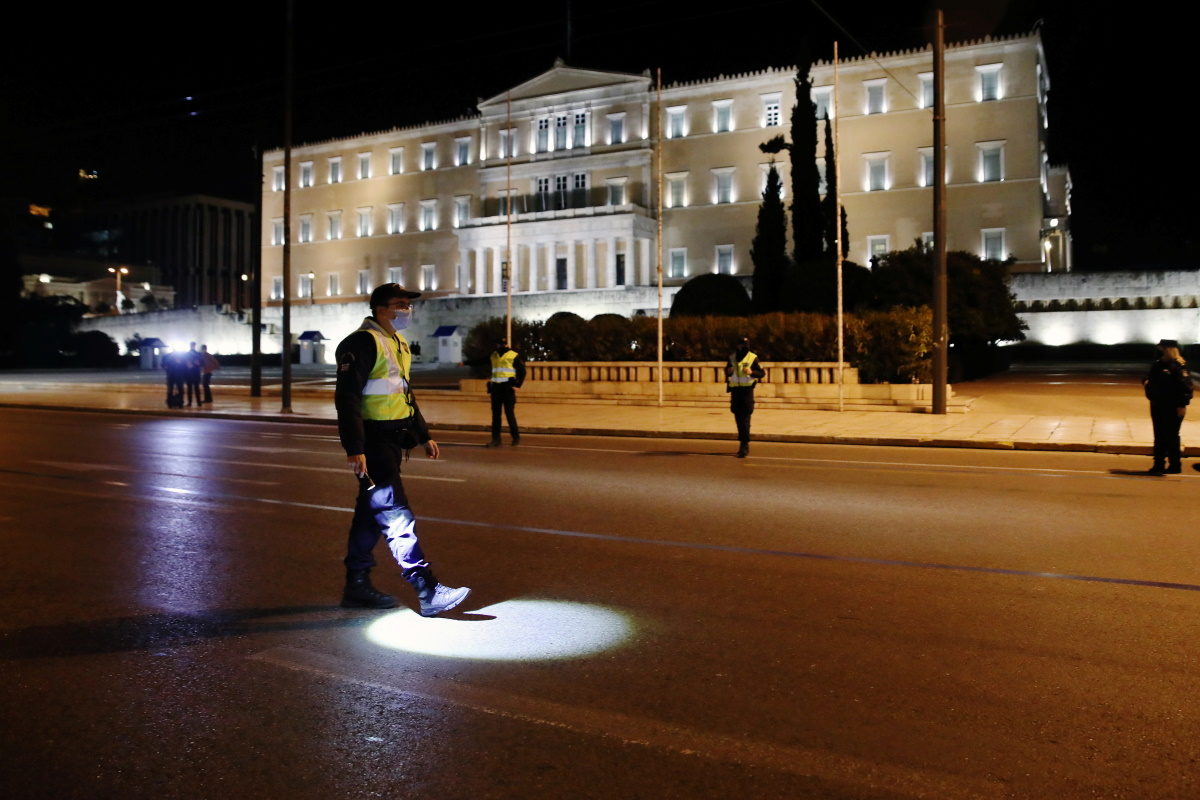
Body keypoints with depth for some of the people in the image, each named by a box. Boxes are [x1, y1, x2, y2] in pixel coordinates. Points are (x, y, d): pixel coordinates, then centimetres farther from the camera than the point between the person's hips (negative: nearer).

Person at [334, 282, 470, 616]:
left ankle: (357, 587, 24)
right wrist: (354, 449, -27)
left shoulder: (398, 343, 18)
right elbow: (347, 397, -21)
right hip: (372, 442, -10)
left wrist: (424, 436, 26)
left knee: (372, 512, 14)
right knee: (397, 516, -10)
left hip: (392, 441, 10)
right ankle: (428, 592, -11)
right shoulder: (363, 342, -14)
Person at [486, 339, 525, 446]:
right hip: (496, 388, 5)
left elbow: (522, 372, -2)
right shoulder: (493, 355, 13)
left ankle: (516, 437, 7)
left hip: (508, 388, -5)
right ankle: (495, 439, 6)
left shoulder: (514, 356, -4)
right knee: (495, 414, 3)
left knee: (509, 413, -6)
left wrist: (517, 385, -9)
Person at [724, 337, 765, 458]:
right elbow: (727, 370, 22)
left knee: (745, 418, -10)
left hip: (747, 390, -5)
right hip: (735, 390, 5)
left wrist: (751, 372, -21)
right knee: (738, 417, 9)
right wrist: (728, 371, -1)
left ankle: (744, 445, -11)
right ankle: (744, 444, 21)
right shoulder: (732, 357, 9)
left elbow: (762, 373, -4)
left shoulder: (752, 358, -5)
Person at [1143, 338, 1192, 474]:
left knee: (1171, 436, 0)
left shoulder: (1178, 366, -13)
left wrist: (1183, 405, -22)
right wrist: (1145, 382, 3)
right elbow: (1149, 377, 27)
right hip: (1157, 406, 8)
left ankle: (1175, 465, 10)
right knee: (1159, 436, 12)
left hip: (1173, 408, -8)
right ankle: (1159, 464, 20)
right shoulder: (1157, 365, 12)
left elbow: (1186, 386, -18)